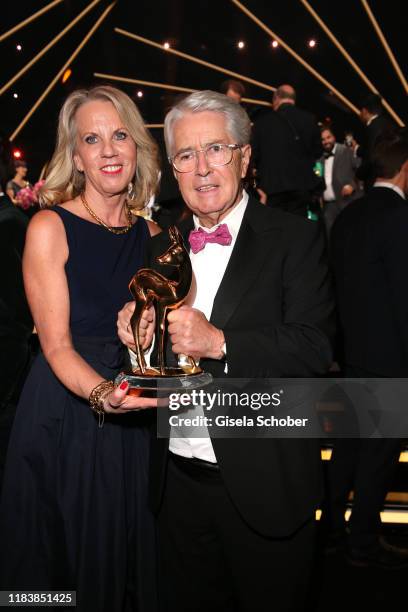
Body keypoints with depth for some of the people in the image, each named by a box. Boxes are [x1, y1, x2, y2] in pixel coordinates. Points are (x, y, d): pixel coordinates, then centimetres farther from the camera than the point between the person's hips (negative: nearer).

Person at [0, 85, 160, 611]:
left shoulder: (150, 234, 7)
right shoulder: (50, 227, -9)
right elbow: (56, 344, -14)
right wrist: (100, 393, -31)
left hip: (131, 416, 5)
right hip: (63, 415, -4)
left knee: (129, 555, 16)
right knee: (61, 559, 10)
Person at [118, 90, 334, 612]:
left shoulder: (295, 239, -9)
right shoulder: (161, 247, 7)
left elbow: (314, 348, -19)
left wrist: (219, 342, -30)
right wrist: (133, 332, -11)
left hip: (263, 486, -4)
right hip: (178, 481, 5)